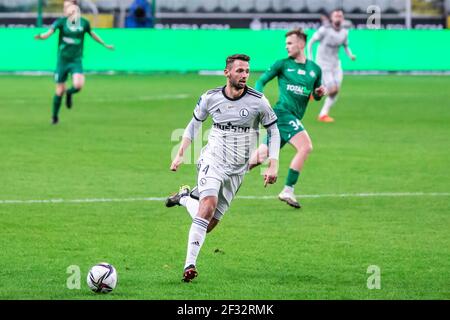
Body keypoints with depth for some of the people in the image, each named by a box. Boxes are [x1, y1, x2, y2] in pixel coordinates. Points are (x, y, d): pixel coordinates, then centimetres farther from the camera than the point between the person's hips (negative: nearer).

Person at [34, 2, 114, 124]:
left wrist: (105, 45, 29)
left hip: (76, 60, 1)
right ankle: (54, 116, 22)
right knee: (60, 90, 2)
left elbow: (92, 34, 18)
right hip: (62, 59, -1)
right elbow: (50, 31, -22)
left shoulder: (84, 23, -1)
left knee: (78, 85, -21)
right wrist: (41, 36, -43)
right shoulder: (62, 22, -6)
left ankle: (69, 93, 16)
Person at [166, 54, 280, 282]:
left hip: (237, 170, 1)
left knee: (209, 225, 4)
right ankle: (190, 264, -20)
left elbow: (273, 131, 2)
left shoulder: (258, 102, -9)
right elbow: (194, 124, 14)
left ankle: (184, 198, 34)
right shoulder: (210, 98, -4)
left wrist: (273, 166, -6)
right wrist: (180, 154, 10)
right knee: (208, 207, -28)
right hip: (212, 161, -1)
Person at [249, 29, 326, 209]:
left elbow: (316, 96, 23)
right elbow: (261, 81, 5)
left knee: (262, 155, 10)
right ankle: (288, 191, -18)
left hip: (295, 118, 6)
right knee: (305, 147, -23)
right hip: (283, 112, -6)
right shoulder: (283, 64, 1)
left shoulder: (315, 69, 14)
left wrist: (320, 93, 0)